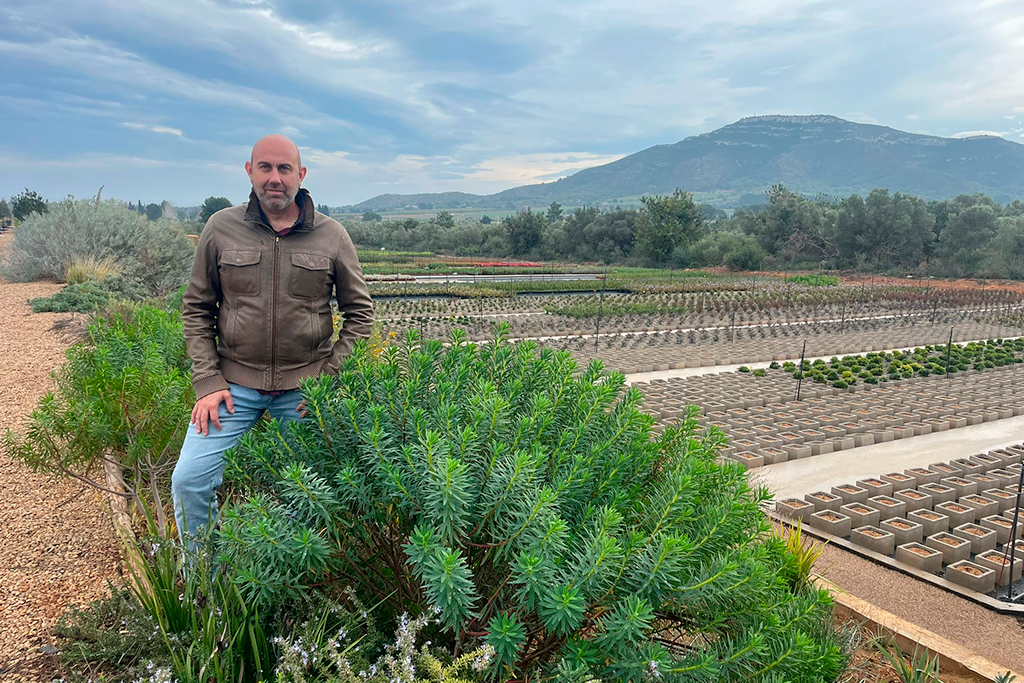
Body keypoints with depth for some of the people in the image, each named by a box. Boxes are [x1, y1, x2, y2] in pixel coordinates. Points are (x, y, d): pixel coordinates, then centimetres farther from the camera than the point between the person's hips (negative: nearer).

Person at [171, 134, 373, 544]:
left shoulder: (332, 236, -1)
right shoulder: (221, 229, 1)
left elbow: (360, 313, 5)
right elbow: (196, 309, 7)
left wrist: (327, 381, -4)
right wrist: (208, 382, -3)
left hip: (305, 386, 0)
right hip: (234, 383, 1)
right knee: (189, 480, -4)